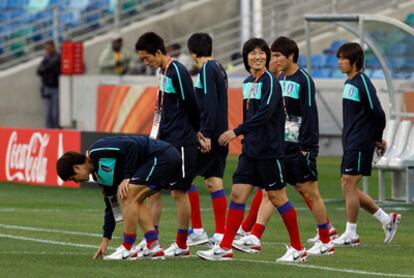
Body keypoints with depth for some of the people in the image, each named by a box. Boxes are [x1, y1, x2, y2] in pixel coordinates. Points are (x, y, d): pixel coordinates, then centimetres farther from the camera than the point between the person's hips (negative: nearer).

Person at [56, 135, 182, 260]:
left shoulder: (97, 151, -10)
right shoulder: (100, 174, 18)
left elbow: (131, 146, -19)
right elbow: (111, 206, 23)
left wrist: (127, 177, -13)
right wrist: (105, 240, 23)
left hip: (161, 155, -10)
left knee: (128, 196, -11)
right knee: (135, 201, 16)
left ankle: (127, 249, -5)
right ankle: (153, 248, 12)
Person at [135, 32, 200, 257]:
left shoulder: (177, 72, -15)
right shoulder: (162, 72, 12)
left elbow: (191, 105, -13)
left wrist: (196, 132, 0)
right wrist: (156, 136, 14)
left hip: (181, 143, -9)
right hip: (164, 142, 9)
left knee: (178, 192, -2)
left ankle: (181, 245, 7)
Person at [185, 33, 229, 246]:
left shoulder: (207, 70, -11)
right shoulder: (219, 68, 16)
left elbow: (209, 104, -19)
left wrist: (206, 134, -21)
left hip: (208, 135, -9)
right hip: (220, 136, 9)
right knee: (214, 183, 8)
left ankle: (197, 230, -5)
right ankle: (220, 234, 5)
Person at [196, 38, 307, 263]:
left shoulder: (270, 82, -12)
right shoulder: (247, 83, 12)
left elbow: (265, 114, -23)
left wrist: (237, 132, -27)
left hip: (269, 150, -7)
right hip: (250, 150, 7)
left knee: (276, 196, -1)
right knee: (237, 193, 1)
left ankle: (297, 249, 10)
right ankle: (225, 248, 2)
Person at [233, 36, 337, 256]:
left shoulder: (303, 80, -10)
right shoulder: (280, 79, 13)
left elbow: (310, 115, -14)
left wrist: (306, 147, -18)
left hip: (299, 148, -7)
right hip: (280, 146, 8)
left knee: (309, 192, 0)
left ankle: (326, 242, 10)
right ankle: (254, 238, -5)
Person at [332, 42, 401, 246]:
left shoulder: (363, 84, -14)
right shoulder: (349, 83, 15)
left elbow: (378, 113, -16)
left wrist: (377, 139, -4)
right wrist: (376, 139, 14)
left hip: (360, 144, -10)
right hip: (350, 143, 10)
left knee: (349, 184, -9)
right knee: (347, 187, 9)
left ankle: (351, 234, -3)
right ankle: (387, 219, 18)